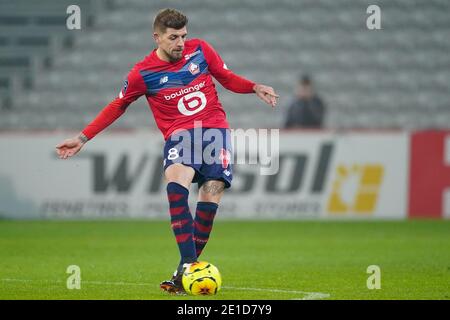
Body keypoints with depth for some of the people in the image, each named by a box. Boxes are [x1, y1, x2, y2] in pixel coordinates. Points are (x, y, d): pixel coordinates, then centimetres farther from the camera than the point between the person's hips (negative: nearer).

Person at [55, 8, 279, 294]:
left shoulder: (200, 49, 6)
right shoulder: (143, 73, 1)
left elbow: (227, 77, 19)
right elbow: (117, 106, 13)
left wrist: (254, 87, 0)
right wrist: (83, 138, 11)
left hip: (215, 127, 2)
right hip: (179, 134, -2)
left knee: (212, 193, -15)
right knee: (176, 179, -31)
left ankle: (187, 270, -6)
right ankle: (187, 263, -36)